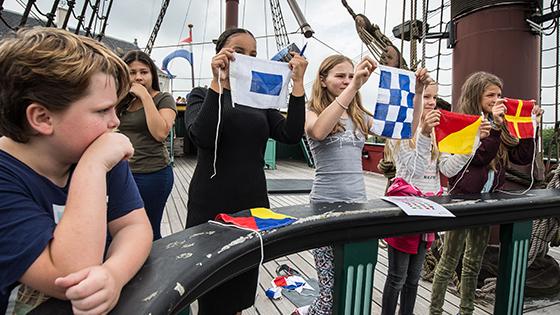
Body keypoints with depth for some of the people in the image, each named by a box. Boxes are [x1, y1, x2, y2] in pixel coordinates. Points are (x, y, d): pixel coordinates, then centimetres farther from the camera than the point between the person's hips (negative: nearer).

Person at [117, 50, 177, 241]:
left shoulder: (163, 99, -3)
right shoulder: (123, 102, 12)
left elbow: (161, 133, -21)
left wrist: (145, 96, -17)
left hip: (152, 174, -6)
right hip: (124, 172, 6)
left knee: (149, 232, 3)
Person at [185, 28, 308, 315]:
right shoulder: (203, 95, 1)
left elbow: (291, 135, -4)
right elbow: (202, 137, -19)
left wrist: (297, 83, -11)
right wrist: (217, 82, -23)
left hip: (253, 203, 4)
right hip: (212, 205, -3)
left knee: (243, 290, 16)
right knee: (212, 292, 8)